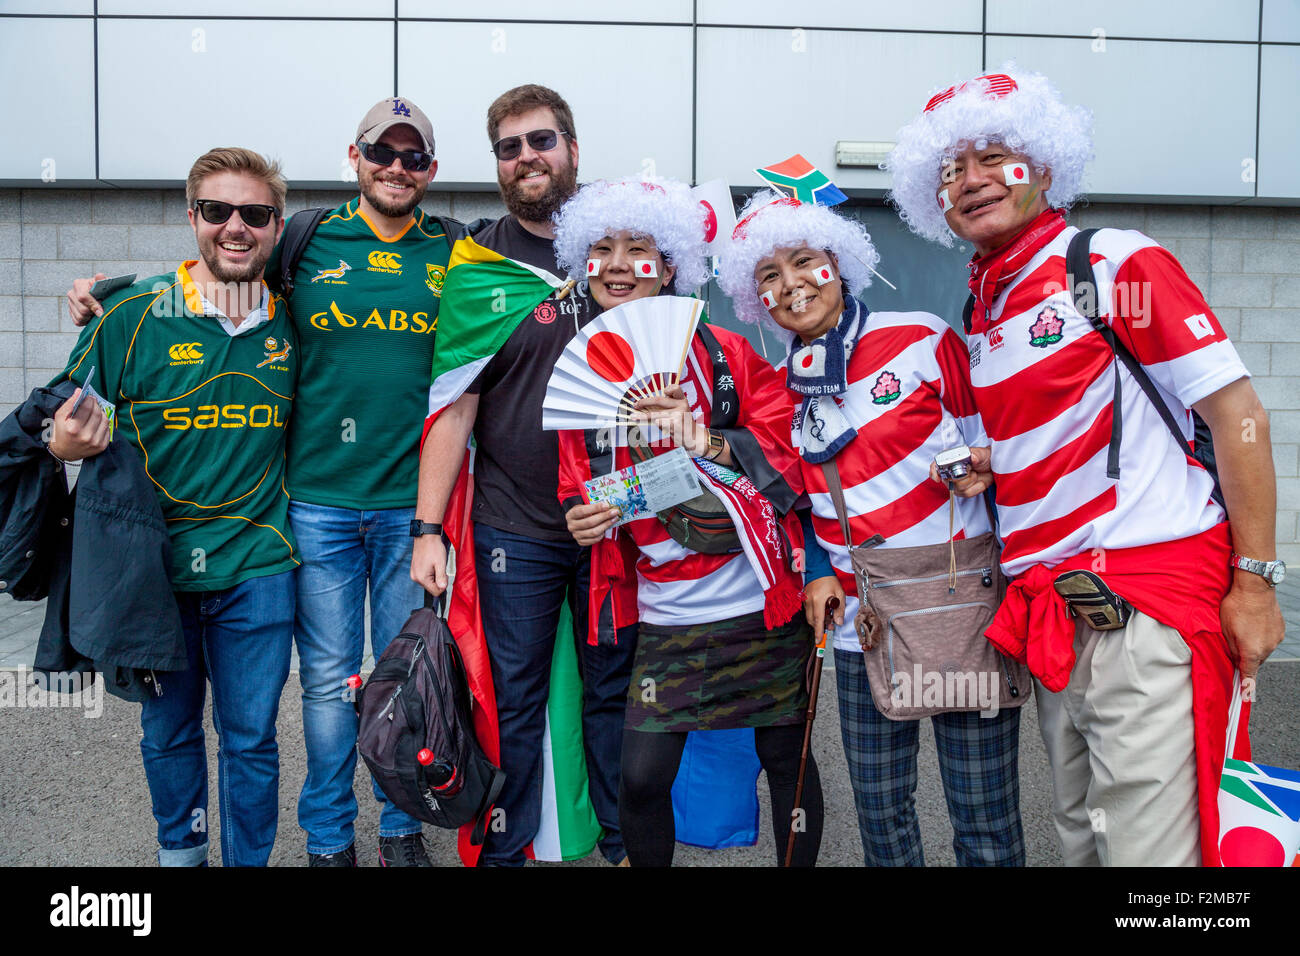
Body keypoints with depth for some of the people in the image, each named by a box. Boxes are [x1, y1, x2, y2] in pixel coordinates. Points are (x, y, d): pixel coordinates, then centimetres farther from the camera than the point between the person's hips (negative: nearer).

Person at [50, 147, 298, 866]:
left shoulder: (291, 323, -1)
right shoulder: (132, 315, -8)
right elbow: (64, 433, -2)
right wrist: (71, 443, -24)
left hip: (257, 568, 1)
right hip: (156, 563, 0)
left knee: (251, 738, 9)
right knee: (168, 731, 16)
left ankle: (250, 861, 30)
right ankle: (179, 853, 40)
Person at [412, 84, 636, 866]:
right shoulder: (477, 267, 0)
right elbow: (453, 404, -3)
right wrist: (429, 528, -8)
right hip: (514, 529, -1)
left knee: (616, 692, 13)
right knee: (512, 702, 7)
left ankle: (626, 842, 32)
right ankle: (504, 851, 26)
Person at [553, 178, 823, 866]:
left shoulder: (723, 354, -4)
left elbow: (792, 452, -8)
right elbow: (577, 481, 14)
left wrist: (712, 442, -25)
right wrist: (579, 517, -9)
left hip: (762, 605, -2)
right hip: (665, 618, 2)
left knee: (786, 760, 11)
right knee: (641, 780, 1)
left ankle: (802, 863, 35)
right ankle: (644, 861, 29)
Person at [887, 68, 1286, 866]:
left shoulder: (1118, 263, -5)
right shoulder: (984, 315, 17)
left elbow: (1236, 409, -9)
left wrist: (1255, 579, -11)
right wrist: (982, 468, 5)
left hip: (1146, 612, -7)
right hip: (1052, 619, 7)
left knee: (1148, 851, -6)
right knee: (1083, 841, 15)